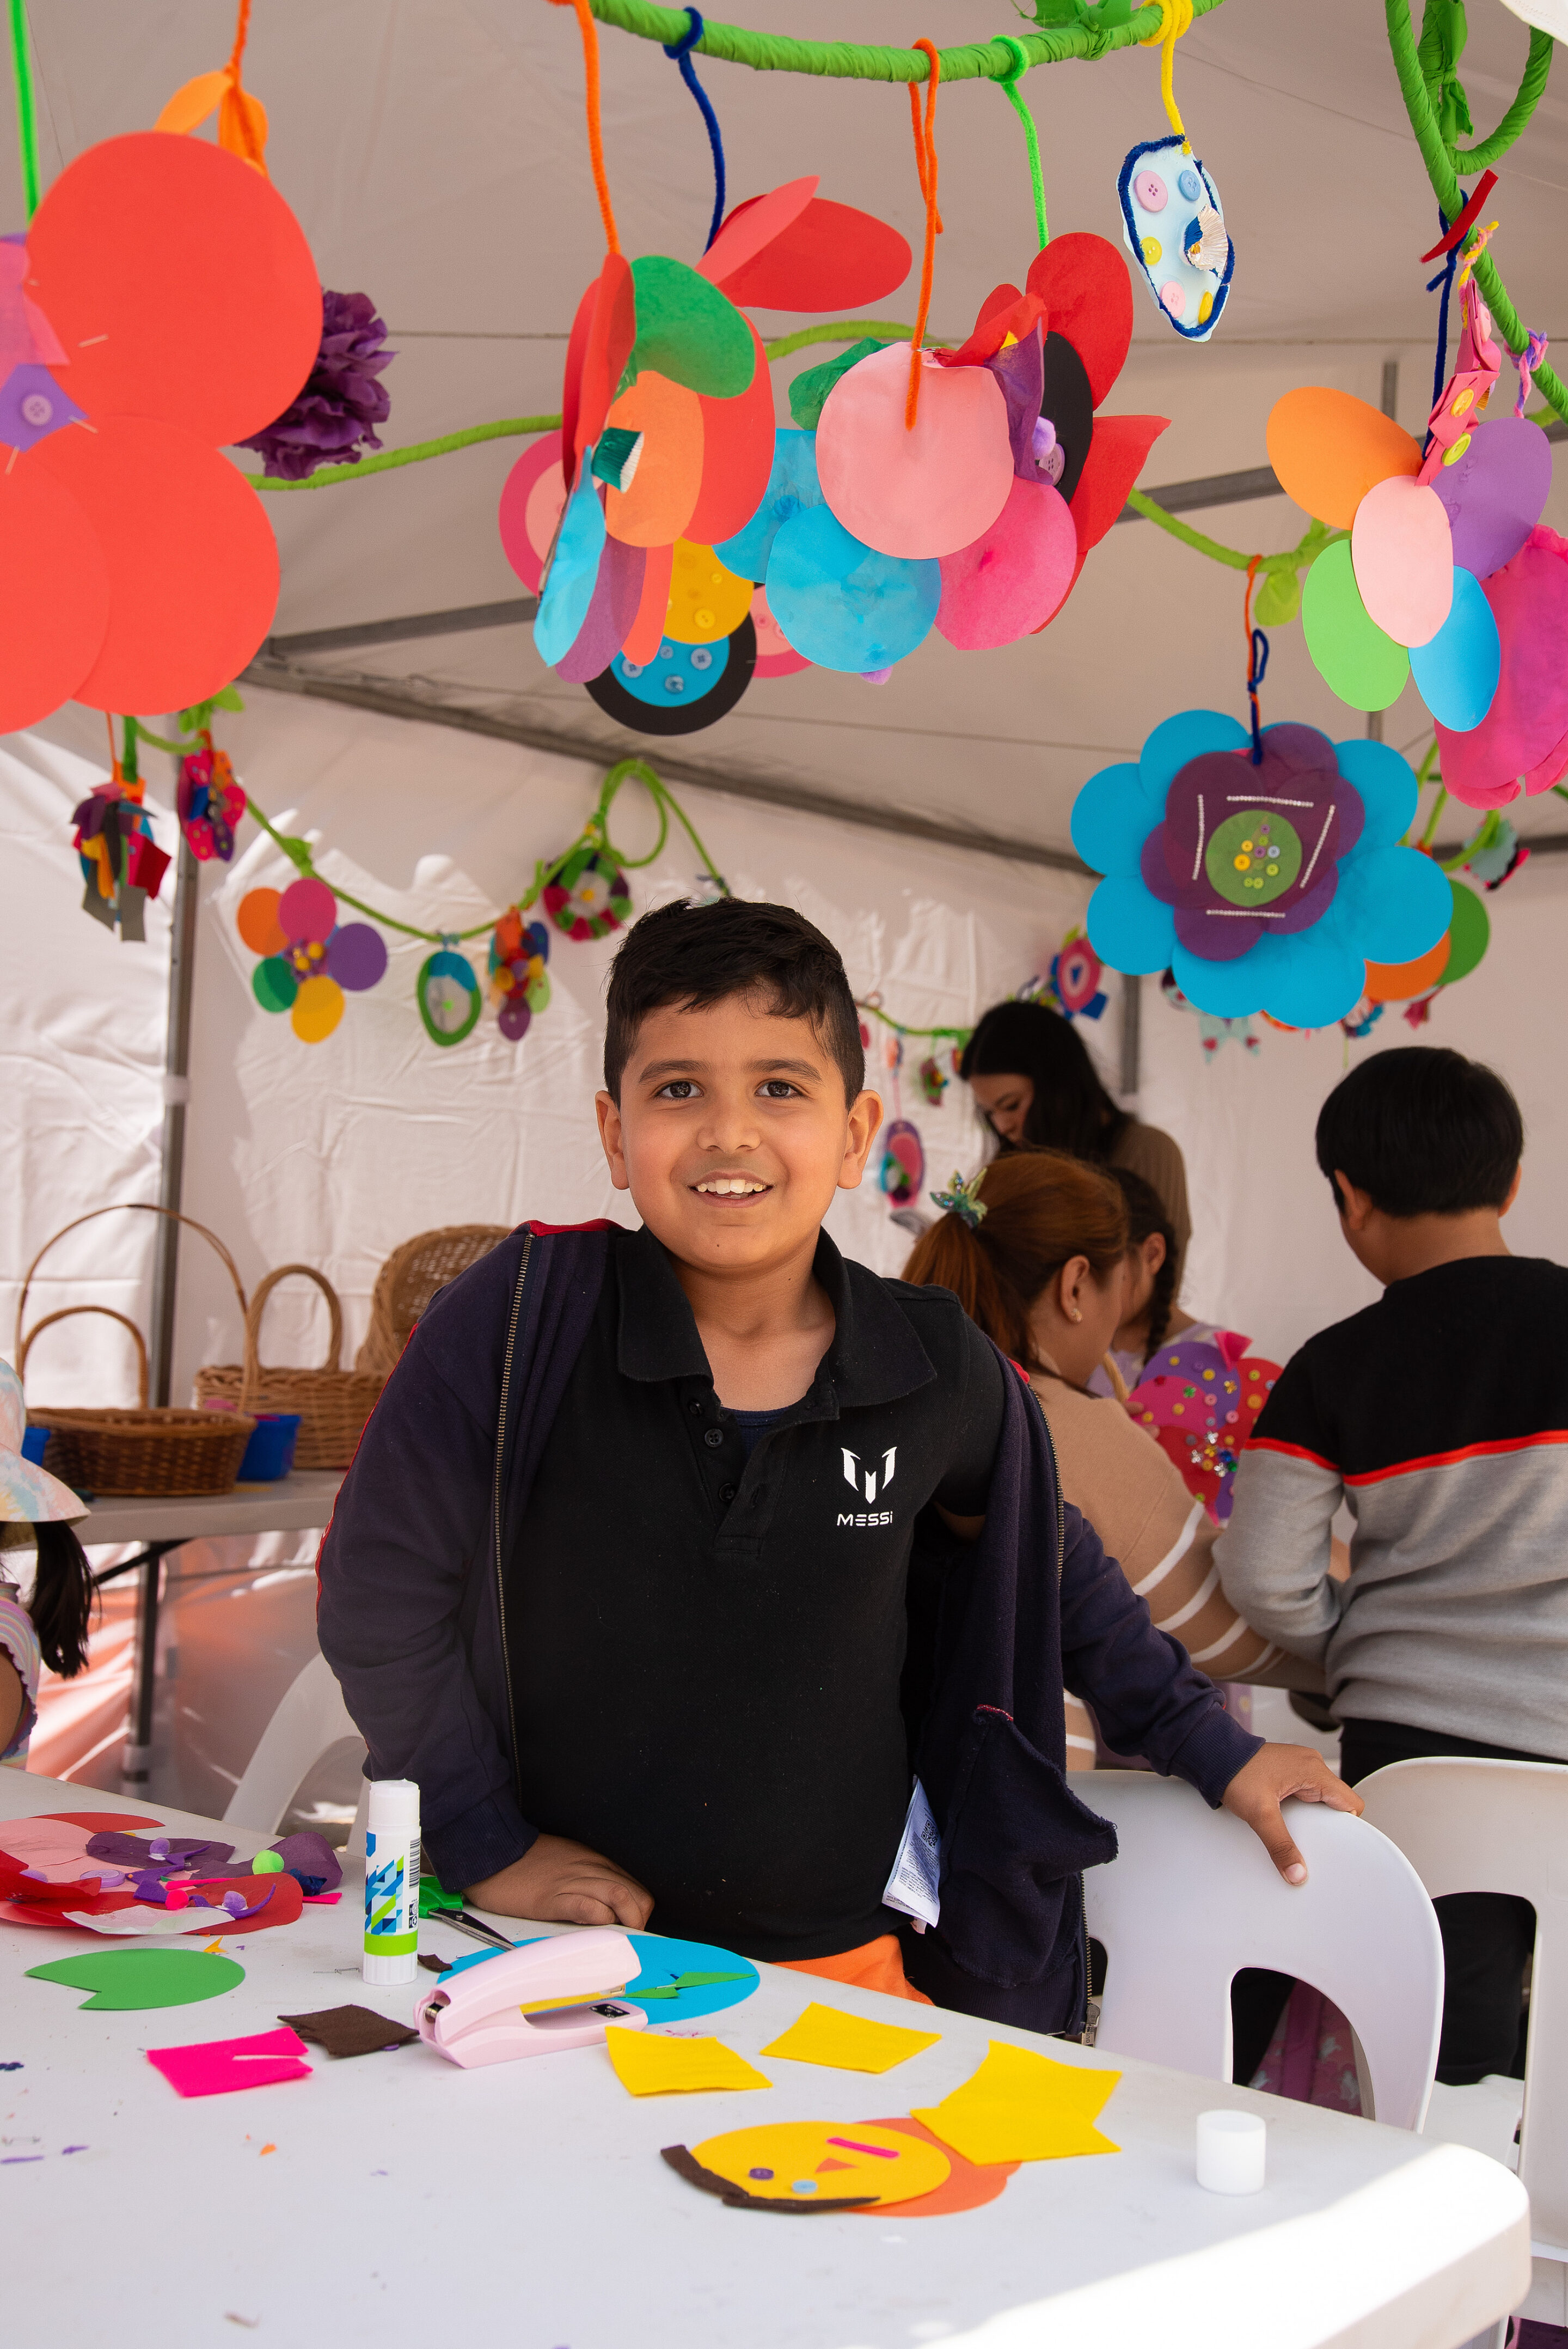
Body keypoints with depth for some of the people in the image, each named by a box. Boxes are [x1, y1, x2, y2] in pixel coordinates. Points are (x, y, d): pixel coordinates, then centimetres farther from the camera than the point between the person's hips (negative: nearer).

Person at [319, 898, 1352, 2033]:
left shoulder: (935, 1368, -8)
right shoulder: (524, 1314, -17)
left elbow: (1041, 1559, 12)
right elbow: (381, 1596, -8)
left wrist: (1215, 1749, 14)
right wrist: (489, 1847, -6)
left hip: (836, 1968, 2)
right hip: (557, 1966, -1)